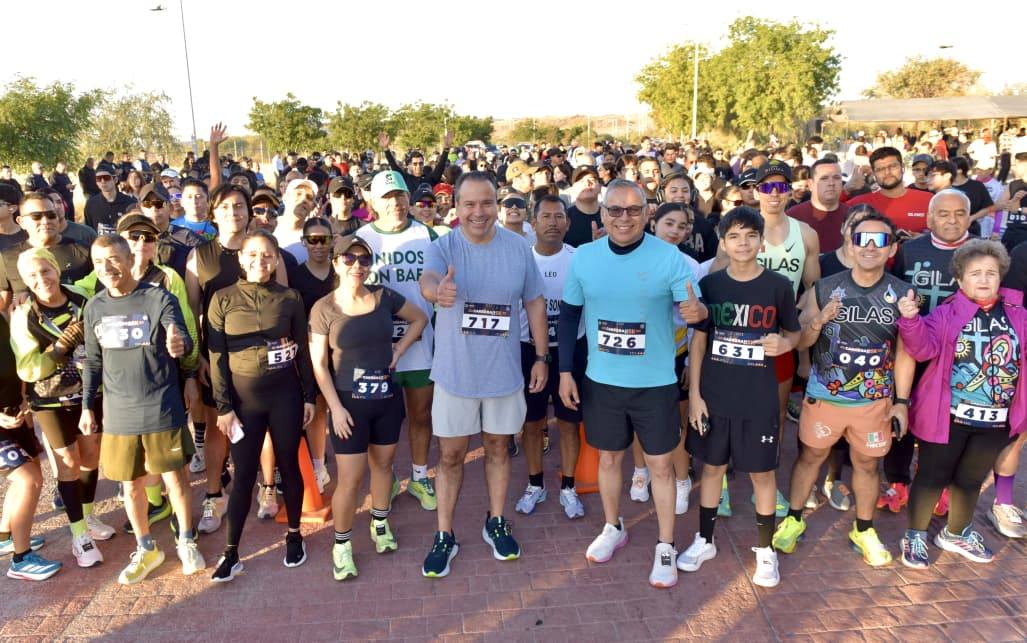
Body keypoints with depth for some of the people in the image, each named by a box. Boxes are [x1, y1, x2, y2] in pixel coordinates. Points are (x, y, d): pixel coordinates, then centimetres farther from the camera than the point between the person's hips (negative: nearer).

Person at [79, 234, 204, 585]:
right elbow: (93, 361, 12)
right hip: (118, 414, 4)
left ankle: (186, 542, 28)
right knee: (131, 485, 14)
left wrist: (180, 345, -45)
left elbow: (183, 339, -21)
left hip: (162, 409, -4)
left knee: (175, 478, 7)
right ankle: (146, 549, 33)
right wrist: (87, 406, 12)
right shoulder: (94, 307, 4)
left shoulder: (159, 299, -9)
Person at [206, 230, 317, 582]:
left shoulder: (290, 298, -1)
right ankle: (231, 553, 16)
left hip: (285, 394, 1)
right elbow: (217, 357, -2)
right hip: (243, 397, 0)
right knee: (244, 474, 4)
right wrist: (224, 407, -5)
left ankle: (294, 536, 29)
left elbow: (303, 351, 4)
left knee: (289, 466, 11)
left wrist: (309, 396, 3)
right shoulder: (223, 299, -2)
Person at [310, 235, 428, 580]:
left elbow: (420, 318, 12)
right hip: (349, 402, -3)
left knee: (383, 463, 17)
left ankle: (380, 524, 39)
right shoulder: (323, 308, -9)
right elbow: (319, 364, -7)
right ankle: (341, 544, 19)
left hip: (387, 398, 3)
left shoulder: (384, 297, -2)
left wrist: (398, 349, 0)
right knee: (350, 479, -1)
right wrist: (336, 407, -12)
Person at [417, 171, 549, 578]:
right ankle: (444, 536, 24)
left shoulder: (518, 248, -4)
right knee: (451, 456, 8)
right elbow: (427, 278, -33)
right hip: (455, 373, -2)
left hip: (504, 371, 2)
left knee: (498, 448, 17)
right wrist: (437, 289, -58)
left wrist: (542, 356, 2)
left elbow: (534, 302, 4)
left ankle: (496, 523, 37)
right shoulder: (443, 247, -11)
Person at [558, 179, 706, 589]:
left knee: (660, 464, 8)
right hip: (601, 380, 3)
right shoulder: (584, 257, -4)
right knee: (608, 458, 18)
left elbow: (694, 307, -10)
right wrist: (565, 372, 2)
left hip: (655, 382, -2)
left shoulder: (669, 257, -12)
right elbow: (568, 316, 4)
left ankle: (665, 547, 26)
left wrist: (698, 312, -35)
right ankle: (612, 529, 40)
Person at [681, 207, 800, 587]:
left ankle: (765, 549, 28)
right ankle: (704, 540, 31)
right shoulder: (709, 284, -2)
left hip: (759, 397, -1)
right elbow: (698, 341, 1)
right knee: (712, 467, 14)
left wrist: (785, 343, -17)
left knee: (762, 471, 9)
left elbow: (794, 333, 7)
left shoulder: (778, 286, -5)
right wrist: (694, 393, -3)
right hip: (714, 394, 1)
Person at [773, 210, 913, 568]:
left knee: (867, 464, 15)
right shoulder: (824, 290, -9)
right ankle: (793, 520, 32)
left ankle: (864, 530, 36)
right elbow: (800, 342, -5)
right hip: (824, 396, -1)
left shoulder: (902, 295, -5)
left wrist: (901, 401, 1)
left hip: (875, 400, 1)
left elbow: (904, 352, 1)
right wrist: (820, 320, -25)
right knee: (810, 456, 13)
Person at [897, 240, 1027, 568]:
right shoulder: (946, 314, -10)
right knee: (932, 476, 8)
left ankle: (956, 534, 43)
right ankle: (915, 536, 26)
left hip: (996, 420, 4)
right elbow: (924, 348, -23)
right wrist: (911, 319, -38)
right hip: (947, 415, -4)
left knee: (971, 480, 22)